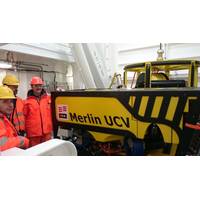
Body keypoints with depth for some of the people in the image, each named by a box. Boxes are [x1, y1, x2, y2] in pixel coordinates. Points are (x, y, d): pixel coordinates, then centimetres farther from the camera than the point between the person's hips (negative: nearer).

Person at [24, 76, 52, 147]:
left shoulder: (48, 98, 4)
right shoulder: (27, 101, -3)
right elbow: (24, 117, 0)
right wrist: (25, 131, 1)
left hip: (47, 131, 3)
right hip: (33, 132, -2)